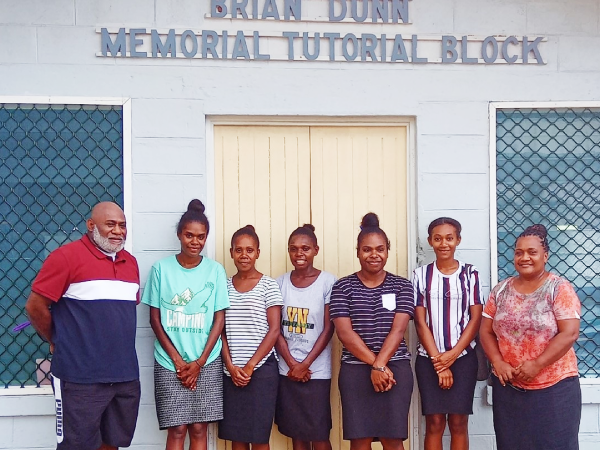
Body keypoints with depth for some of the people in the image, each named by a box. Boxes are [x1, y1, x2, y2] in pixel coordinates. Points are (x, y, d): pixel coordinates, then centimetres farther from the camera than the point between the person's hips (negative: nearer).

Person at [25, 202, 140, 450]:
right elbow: (35, 306, -8)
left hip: (126, 375, 6)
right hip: (81, 377, -6)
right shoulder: (67, 256, -9)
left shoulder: (130, 262, 12)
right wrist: (58, 342, 3)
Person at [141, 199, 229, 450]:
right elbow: (155, 319, 0)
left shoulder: (215, 270, 2)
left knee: (199, 429, 5)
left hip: (207, 363, 1)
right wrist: (177, 360, -7)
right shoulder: (162, 269, -1)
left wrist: (199, 362, -5)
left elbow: (219, 319, 2)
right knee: (177, 430, -1)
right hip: (169, 363, -1)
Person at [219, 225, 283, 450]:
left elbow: (274, 330, -5)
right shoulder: (224, 286, 8)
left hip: (262, 369, -3)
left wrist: (250, 366, -10)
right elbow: (220, 330, 7)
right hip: (231, 371, 3)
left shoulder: (268, 285, -2)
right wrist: (231, 366, -5)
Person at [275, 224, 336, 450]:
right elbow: (276, 329, 3)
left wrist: (305, 364, -11)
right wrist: (292, 364, -8)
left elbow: (328, 329, -7)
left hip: (316, 370, -3)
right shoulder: (280, 283, 4)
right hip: (287, 370, 3)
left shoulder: (327, 282, -5)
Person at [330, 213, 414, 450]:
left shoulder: (402, 286, 5)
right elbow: (345, 333, -7)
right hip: (355, 371, 0)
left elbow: (398, 330, -6)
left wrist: (380, 365, -16)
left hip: (395, 369, 0)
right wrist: (375, 365, -13)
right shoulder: (343, 287, 2)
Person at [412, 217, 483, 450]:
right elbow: (420, 322, -1)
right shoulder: (421, 274, 3)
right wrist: (438, 360, -8)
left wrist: (453, 354, -10)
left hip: (463, 357, 0)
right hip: (429, 358, 0)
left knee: (458, 422, 2)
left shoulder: (470, 274, 3)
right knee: (434, 423, 1)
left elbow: (476, 318, -1)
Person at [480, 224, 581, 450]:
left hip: (554, 387, -4)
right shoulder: (501, 290, 6)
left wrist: (537, 365, -18)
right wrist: (498, 363, -8)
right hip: (508, 386, 4)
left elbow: (569, 333, -14)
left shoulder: (559, 288, -7)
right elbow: (486, 331, 8)